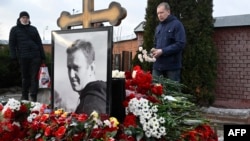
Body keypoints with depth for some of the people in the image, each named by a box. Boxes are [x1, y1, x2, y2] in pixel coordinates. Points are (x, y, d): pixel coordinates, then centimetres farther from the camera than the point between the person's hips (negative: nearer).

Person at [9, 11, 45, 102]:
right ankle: (24, 96, 18)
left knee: (34, 77, -4)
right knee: (25, 77, 6)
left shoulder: (33, 29, 16)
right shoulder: (15, 30, 10)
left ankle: (33, 97, -2)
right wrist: (14, 56, -6)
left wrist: (42, 56, 8)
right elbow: (12, 44, 5)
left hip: (35, 56, 1)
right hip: (23, 57, -1)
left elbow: (39, 43, 15)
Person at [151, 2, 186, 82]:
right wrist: (154, 50, 3)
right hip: (158, 65, 6)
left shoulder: (177, 25, -4)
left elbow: (180, 44, -15)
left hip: (172, 66, -6)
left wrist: (162, 51, -18)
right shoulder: (158, 27, 18)